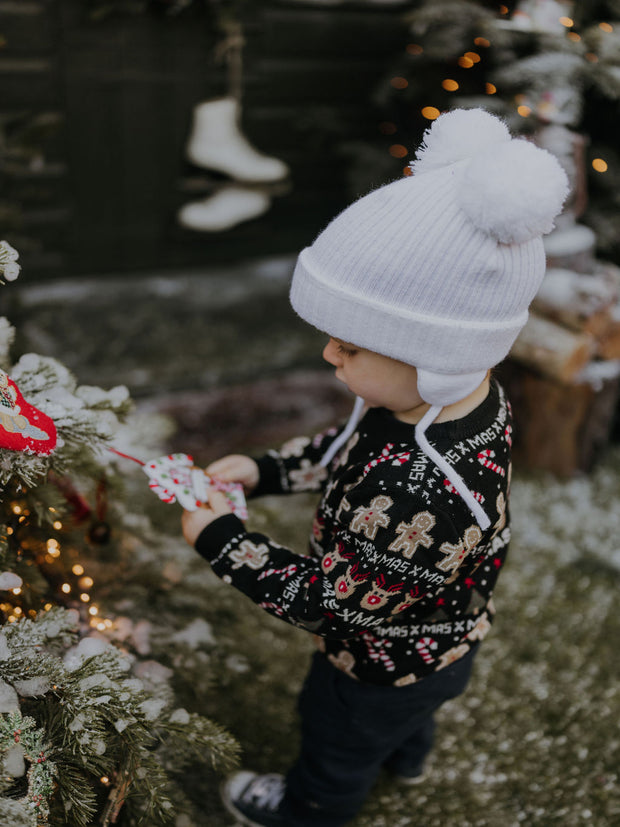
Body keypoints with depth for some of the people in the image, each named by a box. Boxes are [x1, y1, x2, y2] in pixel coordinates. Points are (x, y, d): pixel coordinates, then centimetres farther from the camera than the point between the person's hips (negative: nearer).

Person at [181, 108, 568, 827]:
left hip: (381, 668, -7)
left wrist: (219, 539, -22)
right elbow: (353, 446, -1)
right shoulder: (464, 392, -20)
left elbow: (319, 600, -33)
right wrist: (264, 471, -8)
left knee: (337, 747, 28)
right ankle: (404, 756, 73)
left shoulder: (419, 500, -49)